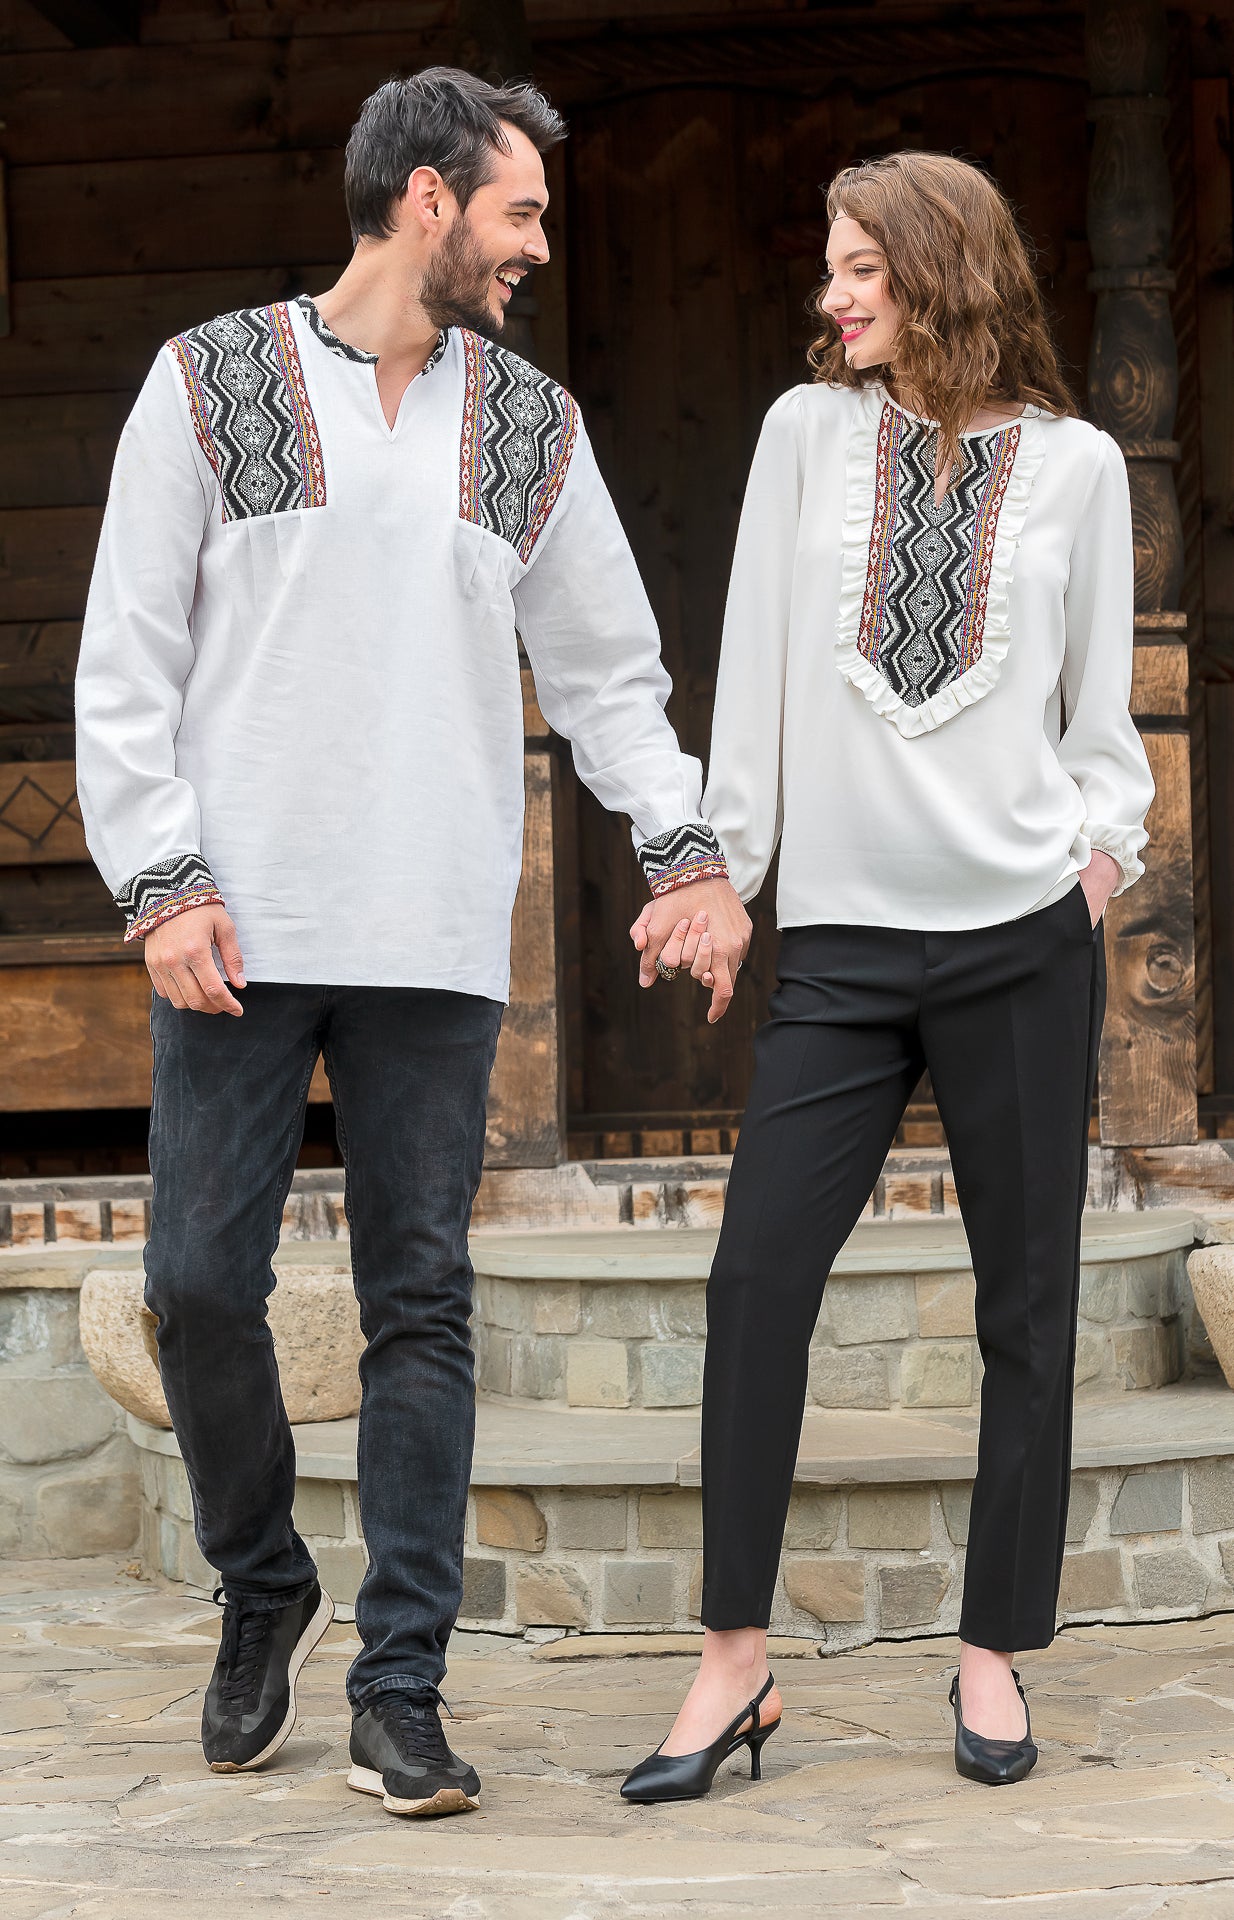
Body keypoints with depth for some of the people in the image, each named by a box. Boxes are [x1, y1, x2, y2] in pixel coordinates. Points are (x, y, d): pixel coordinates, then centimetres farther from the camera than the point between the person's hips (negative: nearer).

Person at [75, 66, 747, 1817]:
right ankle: (262, 1595, 22)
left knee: (422, 1304, 0)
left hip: (435, 947, 2)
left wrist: (680, 842, 0)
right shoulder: (211, 383, 4)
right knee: (203, 1282, -2)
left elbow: (606, 671, 16)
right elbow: (125, 666, 1)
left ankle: (399, 1691, 5)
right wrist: (161, 881, -8)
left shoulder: (532, 426, 13)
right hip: (239, 937, -2)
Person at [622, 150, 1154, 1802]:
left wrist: (1108, 838, -2)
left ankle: (994, 1656, 16)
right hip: (844, 938, 1)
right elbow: (757, 662, 9)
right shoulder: (809, 430, 8)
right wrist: (717, 862, 8)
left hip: (1025, 937, -1)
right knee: (756, 1279, -6)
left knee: (1025, 1306, 4)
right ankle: (736, 1665, 3)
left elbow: (1099, 694, 11)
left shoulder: (1075, 462, 6)